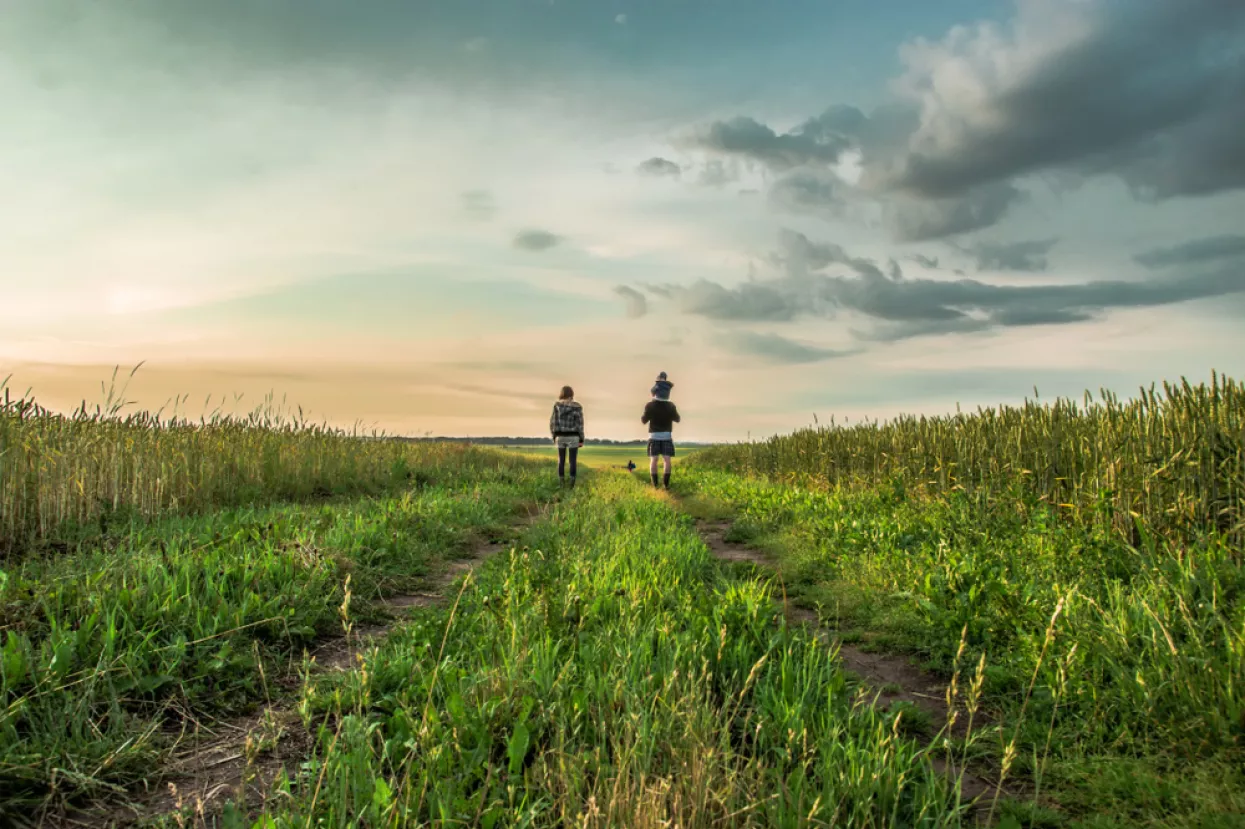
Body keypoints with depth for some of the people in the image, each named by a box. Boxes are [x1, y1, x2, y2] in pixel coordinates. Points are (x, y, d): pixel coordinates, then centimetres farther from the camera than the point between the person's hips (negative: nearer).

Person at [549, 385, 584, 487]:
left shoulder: (557, 406, -2)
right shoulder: (577, 407, -8)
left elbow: (553, 422, 0)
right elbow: (579, 424, -9)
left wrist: (554, 437, 12)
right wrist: (581, 440, -3)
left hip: (560, 437, 2)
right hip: (572, 437, -2)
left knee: (561, 461, 11)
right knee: (573, 462, 3)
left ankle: (561, 485, 9)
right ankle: (572, 485, -1)